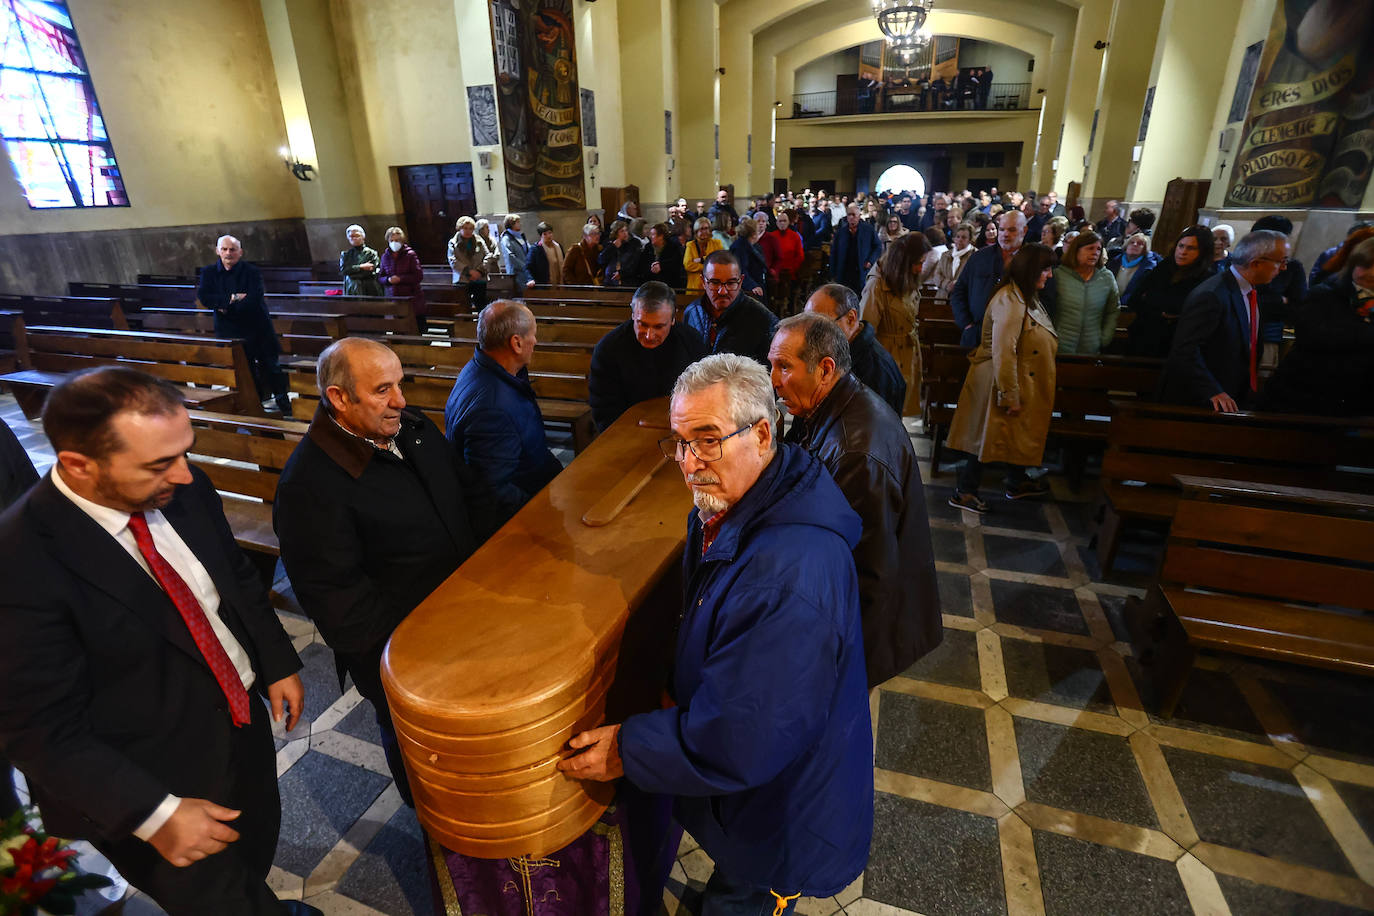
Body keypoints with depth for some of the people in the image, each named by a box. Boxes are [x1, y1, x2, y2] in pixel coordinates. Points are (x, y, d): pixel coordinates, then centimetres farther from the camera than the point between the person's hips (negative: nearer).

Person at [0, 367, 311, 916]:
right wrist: (155, 814, -21)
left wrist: (278, 664, 3)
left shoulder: (184, 488, -12)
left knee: (257, 856, 30)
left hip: (245, 717, 6)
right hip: (156, 784, -5)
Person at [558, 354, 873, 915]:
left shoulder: (789, 576, -41)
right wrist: (678, 682, 1)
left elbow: (742, 742, -34)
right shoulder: (729, 507, -8)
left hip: (782, 820, -8)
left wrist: (629, 748, -22)